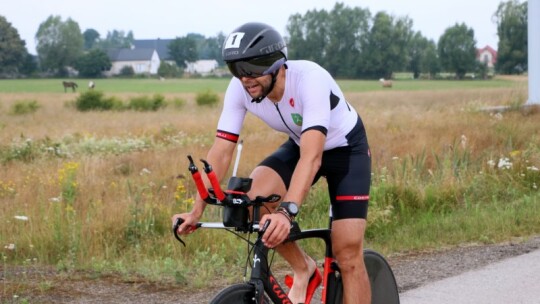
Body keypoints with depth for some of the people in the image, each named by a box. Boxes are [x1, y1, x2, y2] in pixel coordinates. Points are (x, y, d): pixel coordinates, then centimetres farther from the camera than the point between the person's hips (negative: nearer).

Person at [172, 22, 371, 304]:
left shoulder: (310, 79, -38)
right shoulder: (239, 89, -22)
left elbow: (312, 157, -48)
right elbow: (221, 152, -20)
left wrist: (286, 211, -60)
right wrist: (197, 210, -30)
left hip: (345, 147, -5)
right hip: (299, 144, 5)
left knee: (348, 253, -13)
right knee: (253, 198, -24)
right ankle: (303, 270, 0)